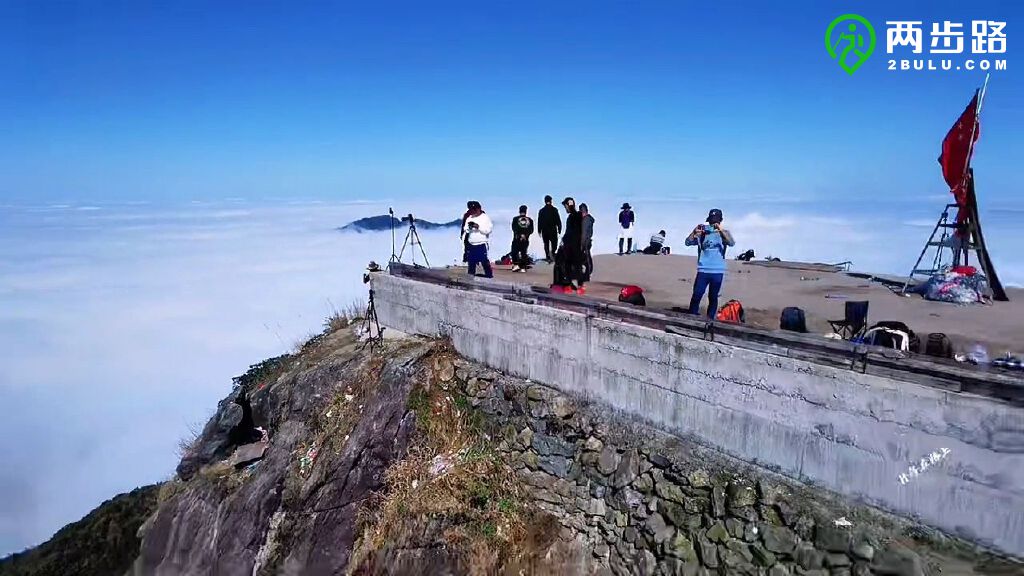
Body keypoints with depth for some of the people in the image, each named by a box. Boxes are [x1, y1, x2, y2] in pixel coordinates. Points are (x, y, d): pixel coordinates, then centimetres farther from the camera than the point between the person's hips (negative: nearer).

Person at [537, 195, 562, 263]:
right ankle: (552, 252, -16)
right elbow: (558, 220, -3)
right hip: (553, 230, -2)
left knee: (546, 244, 8)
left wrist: (539, 231, 10)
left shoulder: (541, 211, 3)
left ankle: (548, 257, 4)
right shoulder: (554, 210, -4)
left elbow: (539, 222, 4)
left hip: (544, 230, 2)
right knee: (554, 243, 10)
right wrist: (559, 229, 4)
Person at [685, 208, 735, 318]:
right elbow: (688, 242, -3)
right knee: (696, 296, -5)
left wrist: (721, 230, -28)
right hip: (703, 271, 0)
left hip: (718, 272, 0)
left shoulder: (724, 233, 4)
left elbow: (732, 243, -15)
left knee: (713, 298, 9)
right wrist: (694, 231, -20)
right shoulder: (702, 233, 5)